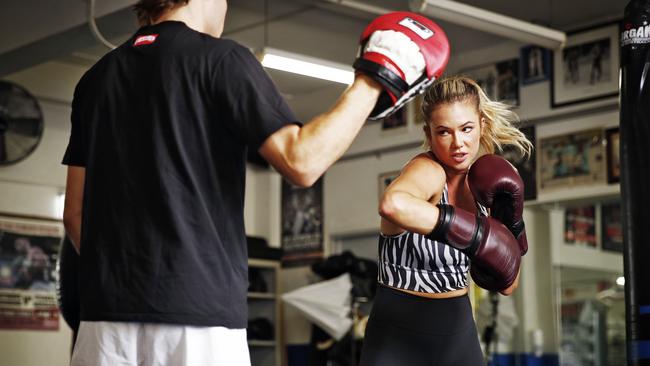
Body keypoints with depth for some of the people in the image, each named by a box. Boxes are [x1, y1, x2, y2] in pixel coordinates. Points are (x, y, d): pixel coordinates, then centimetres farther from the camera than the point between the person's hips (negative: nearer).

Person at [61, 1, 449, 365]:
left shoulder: (97, 77, 14)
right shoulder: (220, 58, -3)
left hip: (106, 315, 6)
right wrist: (372, 79, -1)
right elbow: (301, 162, -12)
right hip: (195, 318, -5)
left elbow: (75, 212, 14)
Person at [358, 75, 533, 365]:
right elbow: (393, 203, -44)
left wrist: (510, 224, -7)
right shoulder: (428, 170, -17)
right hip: (398, 340, -6)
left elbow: (506, 285, 7)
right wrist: (475, 234, -37)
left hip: (458, 336, 6)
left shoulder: (479, 184, 3)